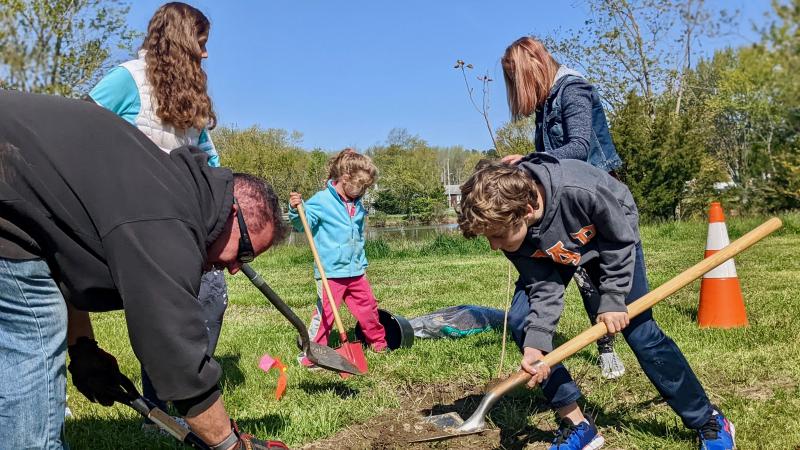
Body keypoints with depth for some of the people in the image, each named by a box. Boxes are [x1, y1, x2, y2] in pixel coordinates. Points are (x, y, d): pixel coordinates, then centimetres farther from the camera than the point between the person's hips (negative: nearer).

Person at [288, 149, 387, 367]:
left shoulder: (357, 206, 12)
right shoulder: (321, 201, -12)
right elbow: (304, 224, -17)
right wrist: (296, 210, -37)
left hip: (355, 271, 7)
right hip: (331, 272, -7)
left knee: (368, 307, 16)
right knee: (325, 313, -5)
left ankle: (378, 342, 36)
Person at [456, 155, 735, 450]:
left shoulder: (580, 191, -44)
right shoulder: (507, 222, -30)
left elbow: (620, 240, -23)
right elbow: (543, 287, -24)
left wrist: (612, 300, -20)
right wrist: (536, 344, -36)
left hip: (613, 237, -3)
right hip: (556, 251, 4)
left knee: (640, 332, -9)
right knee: (521, 321, -14)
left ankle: (709, 421, 14)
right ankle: (576, 426, -1)